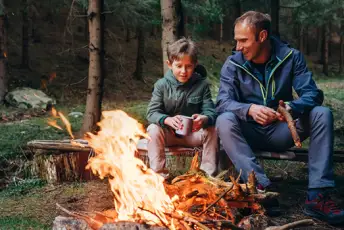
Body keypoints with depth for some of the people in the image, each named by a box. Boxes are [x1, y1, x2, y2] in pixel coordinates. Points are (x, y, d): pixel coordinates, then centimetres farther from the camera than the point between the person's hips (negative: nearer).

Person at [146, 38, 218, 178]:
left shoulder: (202, 84, -5)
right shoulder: (162, 85, -7)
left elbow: (210, 111, -12)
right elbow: (152, 113, -14)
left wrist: (204, 119, -39)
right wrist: (167, 120, -37)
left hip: (194, 134, 1)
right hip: (168, 133, -1)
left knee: (212, 131, -25)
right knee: (153, 129, -29)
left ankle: (208, 174, -12)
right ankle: (159, 174, -21)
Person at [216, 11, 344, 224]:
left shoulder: (291, 56, -6)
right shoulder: (233, 64, -8)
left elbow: (313, 93, -15)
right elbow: (223, 102, -19)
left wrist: (292, 107, -39)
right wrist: (249, 109, -41)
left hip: (281, 131, 1)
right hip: (249, 132, -1)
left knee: (322, 114, -23)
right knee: (224, 121, -31)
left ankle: (318, 195, -29)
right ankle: (261, 187, -40)